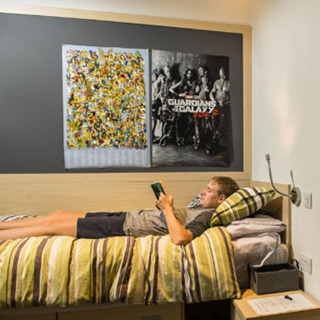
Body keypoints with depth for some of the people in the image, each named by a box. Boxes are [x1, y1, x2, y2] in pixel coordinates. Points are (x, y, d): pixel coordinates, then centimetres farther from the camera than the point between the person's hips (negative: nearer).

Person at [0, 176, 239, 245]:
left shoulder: (205, 216, -15)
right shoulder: (199, 210, 13)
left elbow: (179, 238, -33)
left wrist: (167, 208, -20)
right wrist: (168, 206, 3)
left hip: (125, 228, -8)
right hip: (128, 216, 8)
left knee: (53, 225, -2)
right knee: (58, 215, 11)